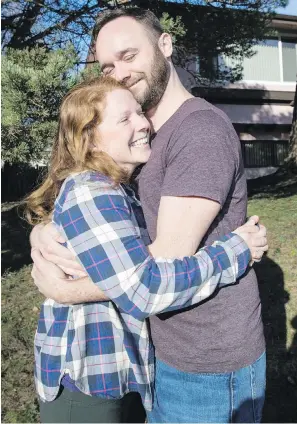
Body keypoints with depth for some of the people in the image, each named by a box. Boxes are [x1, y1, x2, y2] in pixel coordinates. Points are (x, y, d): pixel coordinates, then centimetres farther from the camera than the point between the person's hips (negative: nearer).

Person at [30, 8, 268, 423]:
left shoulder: (202, 128, -20)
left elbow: (168, 262, -26)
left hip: (210, 367, -7)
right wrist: (42, 233, -15)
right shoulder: (148, 140, 9)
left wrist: (62, 289, -15)